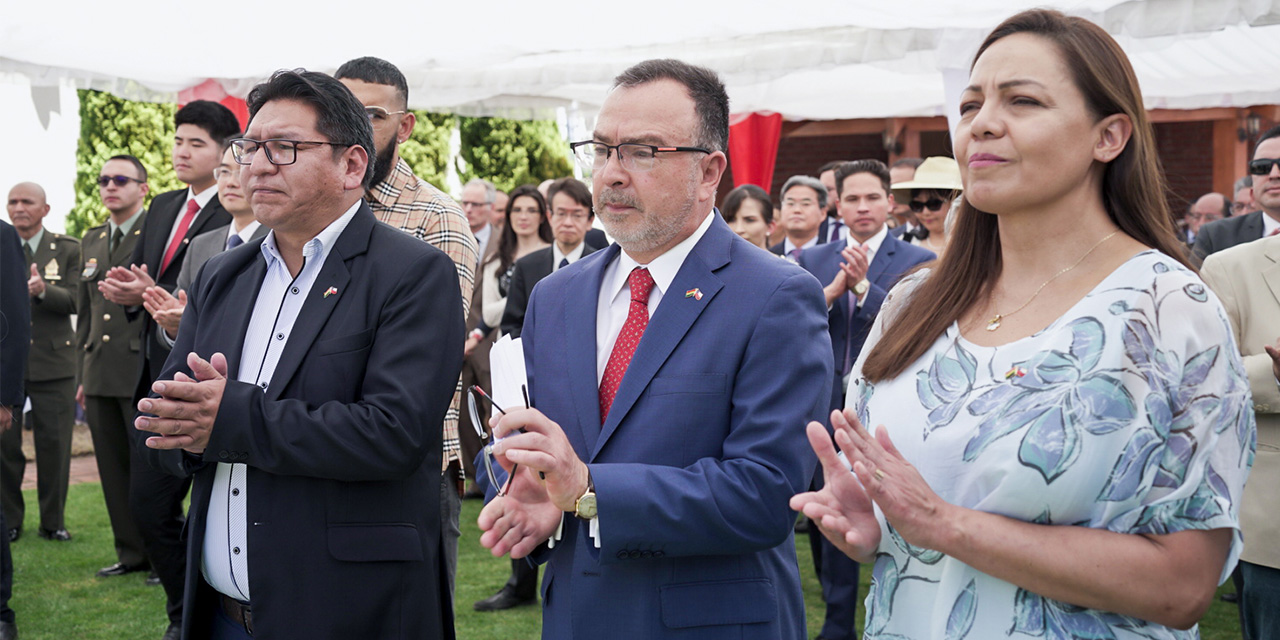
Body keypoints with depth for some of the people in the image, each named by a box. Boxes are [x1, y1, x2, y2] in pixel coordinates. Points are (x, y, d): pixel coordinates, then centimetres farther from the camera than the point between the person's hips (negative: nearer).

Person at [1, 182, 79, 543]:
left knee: (54, 445, 2)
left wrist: (43, 290, -24)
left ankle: (53, 522, 13)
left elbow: (73, 302, -5)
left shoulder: (67, 249, 5)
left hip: (53, 361, -1)